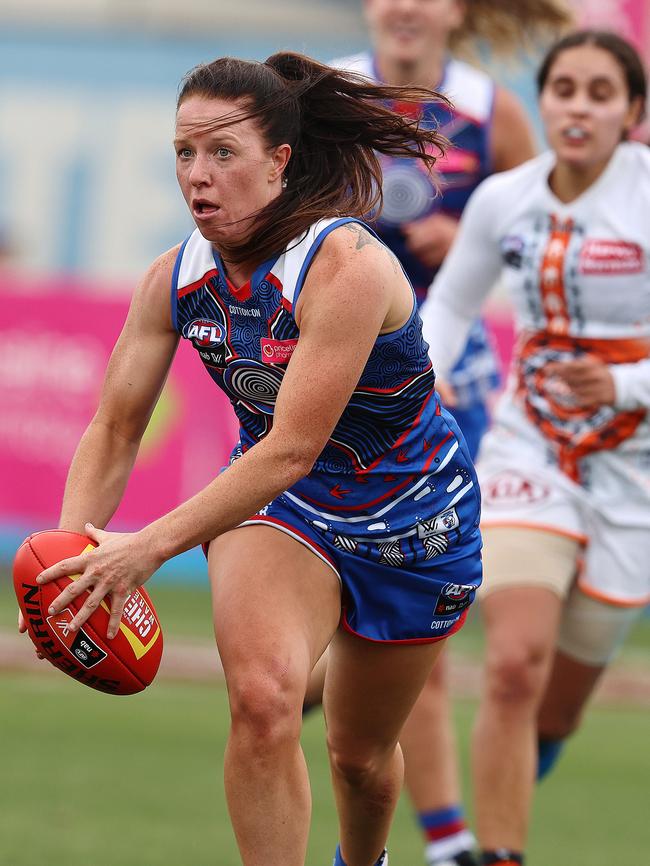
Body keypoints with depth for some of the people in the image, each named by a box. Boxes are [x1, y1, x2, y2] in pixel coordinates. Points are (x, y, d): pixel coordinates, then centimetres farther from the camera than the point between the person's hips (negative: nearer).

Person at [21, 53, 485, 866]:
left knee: (361, 753, 17)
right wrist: (71, 555, -24)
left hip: (411, 521, -3)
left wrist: (151, 546, -41)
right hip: (271, 501, 3)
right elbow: (114, 430, -7)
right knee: (261, 699, -29)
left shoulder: (347, 266, -32)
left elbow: (293, 447, -37)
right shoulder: (174, 279, -14)